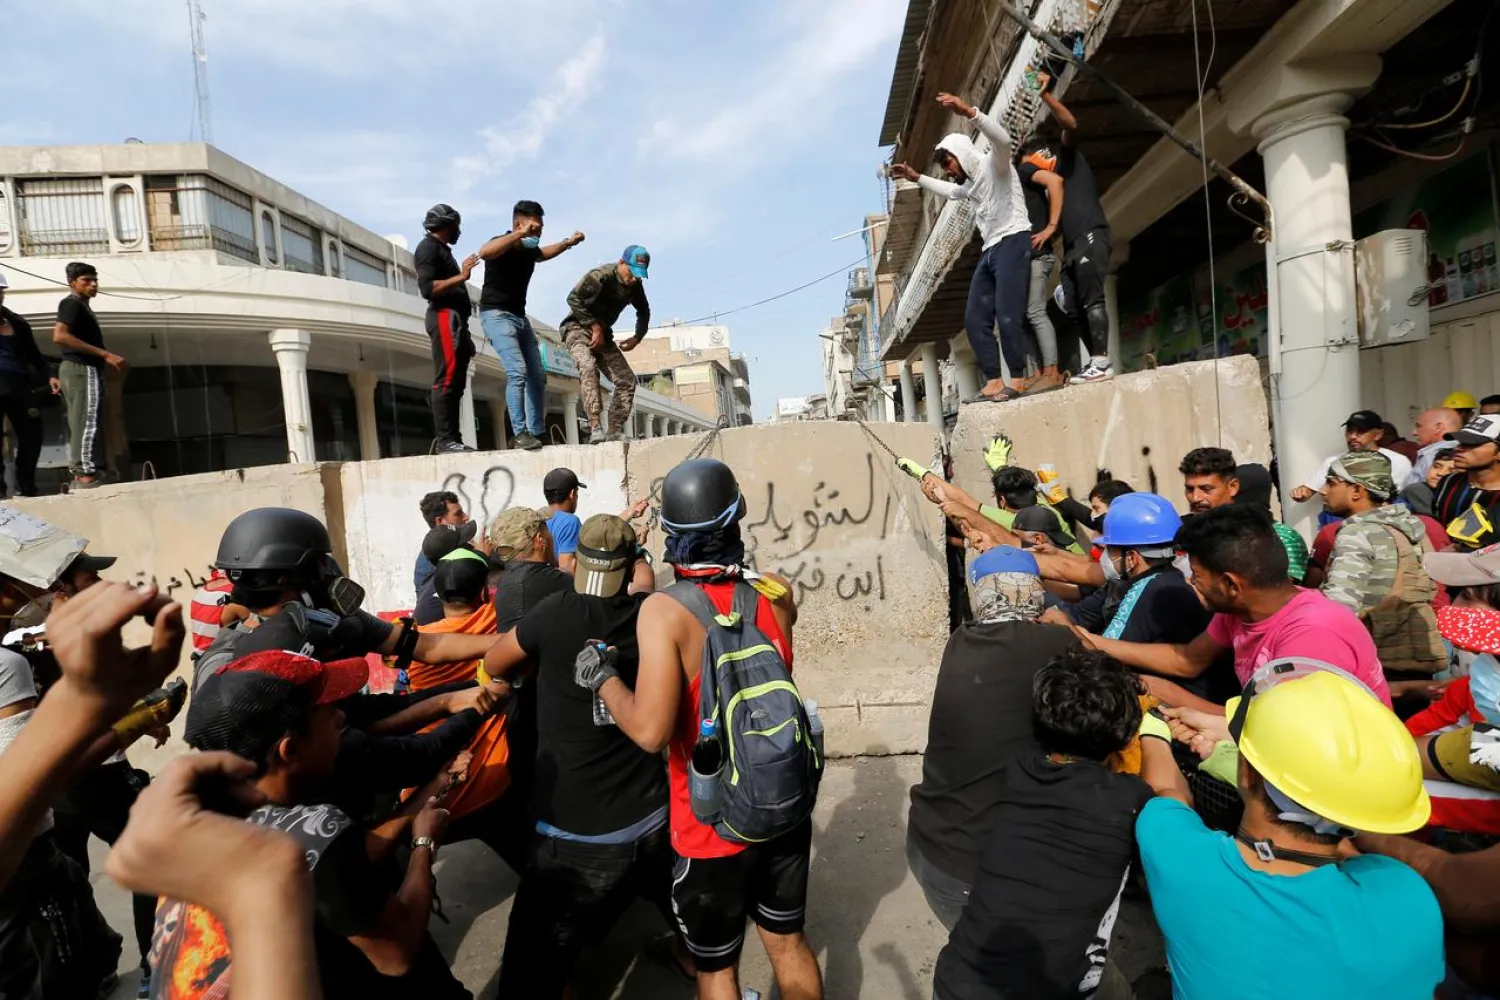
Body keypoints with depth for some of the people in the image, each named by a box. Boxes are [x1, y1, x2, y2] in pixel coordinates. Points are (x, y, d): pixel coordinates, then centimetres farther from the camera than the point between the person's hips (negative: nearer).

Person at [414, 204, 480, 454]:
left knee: (456, 381, 4)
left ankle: (450, 437, 3)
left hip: (454, 318, 10)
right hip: (445, 317, -10)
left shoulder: (442, 250, 27)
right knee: (447, 379, -15)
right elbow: (427, 288, -14)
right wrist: (460, 277, -16)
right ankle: (444, 438, -17)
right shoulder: (428, 247, 0)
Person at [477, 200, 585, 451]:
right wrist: (520, 234, -39)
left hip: (520, 316, 9)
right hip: (496, 315, -9)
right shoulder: (503, 245, -14)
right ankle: (520, 433, -20)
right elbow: (483, 252, -39)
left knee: (537, 376, 5)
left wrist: (568, 242, 24)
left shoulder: (529, 250, 9)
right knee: (517, 372, -22)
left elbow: (543, 254, 35)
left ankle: (537, 433, 11)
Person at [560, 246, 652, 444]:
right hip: (578, 328, -7)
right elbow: (573, 298, -23)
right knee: (588, 366, -34)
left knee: (627, 380, -3)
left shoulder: (635, 285, -1)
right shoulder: (600, 276, -21)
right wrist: (594, 326, -22)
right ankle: (595, 428, -41)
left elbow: (643, 311, 15)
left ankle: (616, 431, 1)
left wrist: (638, 337, 2)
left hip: (602, 333, 7)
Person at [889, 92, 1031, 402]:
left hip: (1013, 242, -10)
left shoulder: (993, 165, 0)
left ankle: (1017, 381, -14)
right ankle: (993, 382, -4)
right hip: (990, 250, 10)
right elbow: (950, 191, 48)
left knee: (1007, 316, -20)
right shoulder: (970, 183, 26)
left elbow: (1002, 138, -23)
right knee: (975, 319, -1)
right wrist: (916, 177, 46)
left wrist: (970, 112, -36)